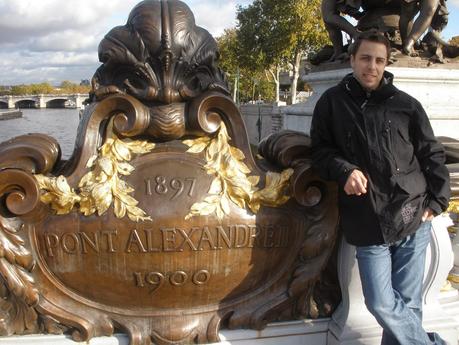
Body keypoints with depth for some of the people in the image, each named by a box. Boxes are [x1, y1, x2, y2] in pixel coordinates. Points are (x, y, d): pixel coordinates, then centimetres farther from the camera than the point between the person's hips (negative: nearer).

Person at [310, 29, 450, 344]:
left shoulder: (406, 105, 4)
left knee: (407, 302, 8)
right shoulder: (332, 102, 4)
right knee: (381, 303, -3)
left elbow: (432, 156, 10)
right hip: (368, 225, 0)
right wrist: (344, 170, -12)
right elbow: (320, 149, 7)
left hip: (413, 220, 1)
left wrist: (437, 202, 3)